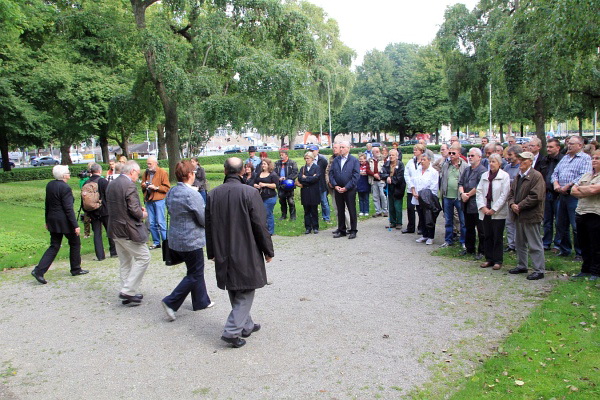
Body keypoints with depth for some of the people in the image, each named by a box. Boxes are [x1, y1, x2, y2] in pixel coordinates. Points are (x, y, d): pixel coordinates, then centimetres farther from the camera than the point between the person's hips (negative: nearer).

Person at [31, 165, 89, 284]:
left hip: (52, 220, 8)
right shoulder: (65, 188, -18)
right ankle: (76, 269, 22)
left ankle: (39, 270, 2)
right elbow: (68, 209, -19)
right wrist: (75, 225, -16)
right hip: (65, 222, -7)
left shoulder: (50, 185, 6)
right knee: (75, 244, 11)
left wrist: (47, 221, 22)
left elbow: (47, 204, 14)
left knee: (54, 246, 12)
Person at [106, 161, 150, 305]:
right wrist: (142, 214, -1)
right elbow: (134, 210, -22)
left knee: (125, 262, 17)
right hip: (128, 230, -9)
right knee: (143, 257, 0)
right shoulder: (129, 185, -17)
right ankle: (128, 291, -2)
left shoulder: (111, 185, 11)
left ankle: (127, 293, 23)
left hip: (114, 229, 9)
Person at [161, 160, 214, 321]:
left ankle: (201, 301, 32)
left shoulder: (171, 192, 3)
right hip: (191, 240, -9)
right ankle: (171, 302, 1)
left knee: (195, 271, 21)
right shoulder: (193, 194, -23)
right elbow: (204, 220, -18)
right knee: (194, 274, 5)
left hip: (175, 239, 9)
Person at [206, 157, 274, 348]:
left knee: (235, 292, 18)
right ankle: (232, 331, 0)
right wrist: (268, 250, 0)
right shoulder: (249, 192, -15)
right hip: (246, 253, -5)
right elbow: (260, 225, -12)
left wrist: (212, 252, 18)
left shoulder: (213, 194, 0)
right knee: (245, 292, 7)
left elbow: (209, 226, 7)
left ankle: (246, 325, 32)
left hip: (223, 253, 5)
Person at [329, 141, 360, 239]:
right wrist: (335, 185, -7)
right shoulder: (335, 160, 10)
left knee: (352, 211, 2)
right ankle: (341, 230, 19)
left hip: (350, 190, -4)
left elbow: (356, 175, -8)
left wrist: (346, 187, -13)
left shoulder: (354, 160, -2)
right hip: (338, 190, 4)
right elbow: (331, 173, 8)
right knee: (340, 211, 10)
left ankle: (353, 231, 11)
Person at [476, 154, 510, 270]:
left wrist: (494, 209, -12)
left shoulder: (504, 176, -4)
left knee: (497, 237, 1)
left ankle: (498, 260, 10)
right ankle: (489, 259, 18)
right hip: (485, 211, 4)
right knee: (487, 236, 9)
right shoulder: (484, 175, 10)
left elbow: (504, 195, -9)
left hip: (498, 212, -4)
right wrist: (483, 207, -7)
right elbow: (479, 192, 5)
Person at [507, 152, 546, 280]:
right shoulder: (518, 177, 15)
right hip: (519, 215, 9)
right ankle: (522, 266, 30)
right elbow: (511, 193, 14)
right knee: (520, 243, 18)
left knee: (535, 245, -3)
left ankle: (539, 270, 5)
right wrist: (512, 204, -5)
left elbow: (536, 197, -20)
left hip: (531, 216, -9)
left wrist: (520, 206, -17)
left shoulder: (536, 176, -12)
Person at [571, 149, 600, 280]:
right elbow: (573, 191, 9)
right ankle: (586, 270, 26)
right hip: (580, 213, 7)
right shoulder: (586, 175, 15)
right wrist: (587, 192, -9)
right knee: (584, 244, 14)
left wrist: (580, 188, -3)